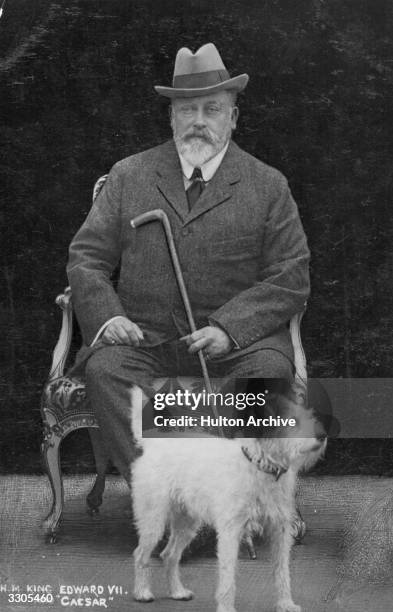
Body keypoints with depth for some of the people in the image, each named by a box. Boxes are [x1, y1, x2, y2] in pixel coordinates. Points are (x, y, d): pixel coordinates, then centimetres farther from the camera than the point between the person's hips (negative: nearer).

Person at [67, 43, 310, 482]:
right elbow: (86, 257, 11)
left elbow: (290, 277, 2)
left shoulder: (268, 186, 9)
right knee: (104, 368, -29)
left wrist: (229, 328, -14)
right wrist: (106, 316, -10)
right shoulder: (128, 176, 13)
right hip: (144, 337, 1)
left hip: (235, 339, -1)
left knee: (270, 372, -30)